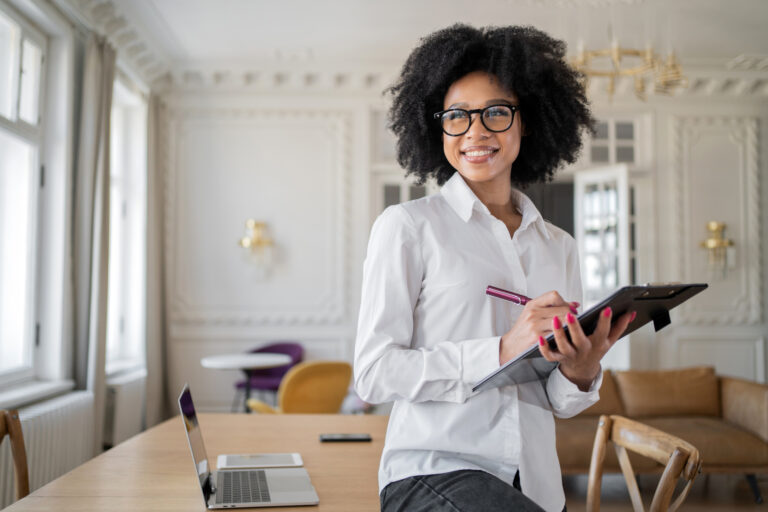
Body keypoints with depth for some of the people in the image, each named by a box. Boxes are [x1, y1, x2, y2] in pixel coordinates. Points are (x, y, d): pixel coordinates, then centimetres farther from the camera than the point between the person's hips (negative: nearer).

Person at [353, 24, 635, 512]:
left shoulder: (559, 246, 12)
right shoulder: (407, 226, -2)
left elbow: (560, 403, 15)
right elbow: (374, 373, -8)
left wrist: (581, 372, -7)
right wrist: (501, 352, -18)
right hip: (433, 472, -6)